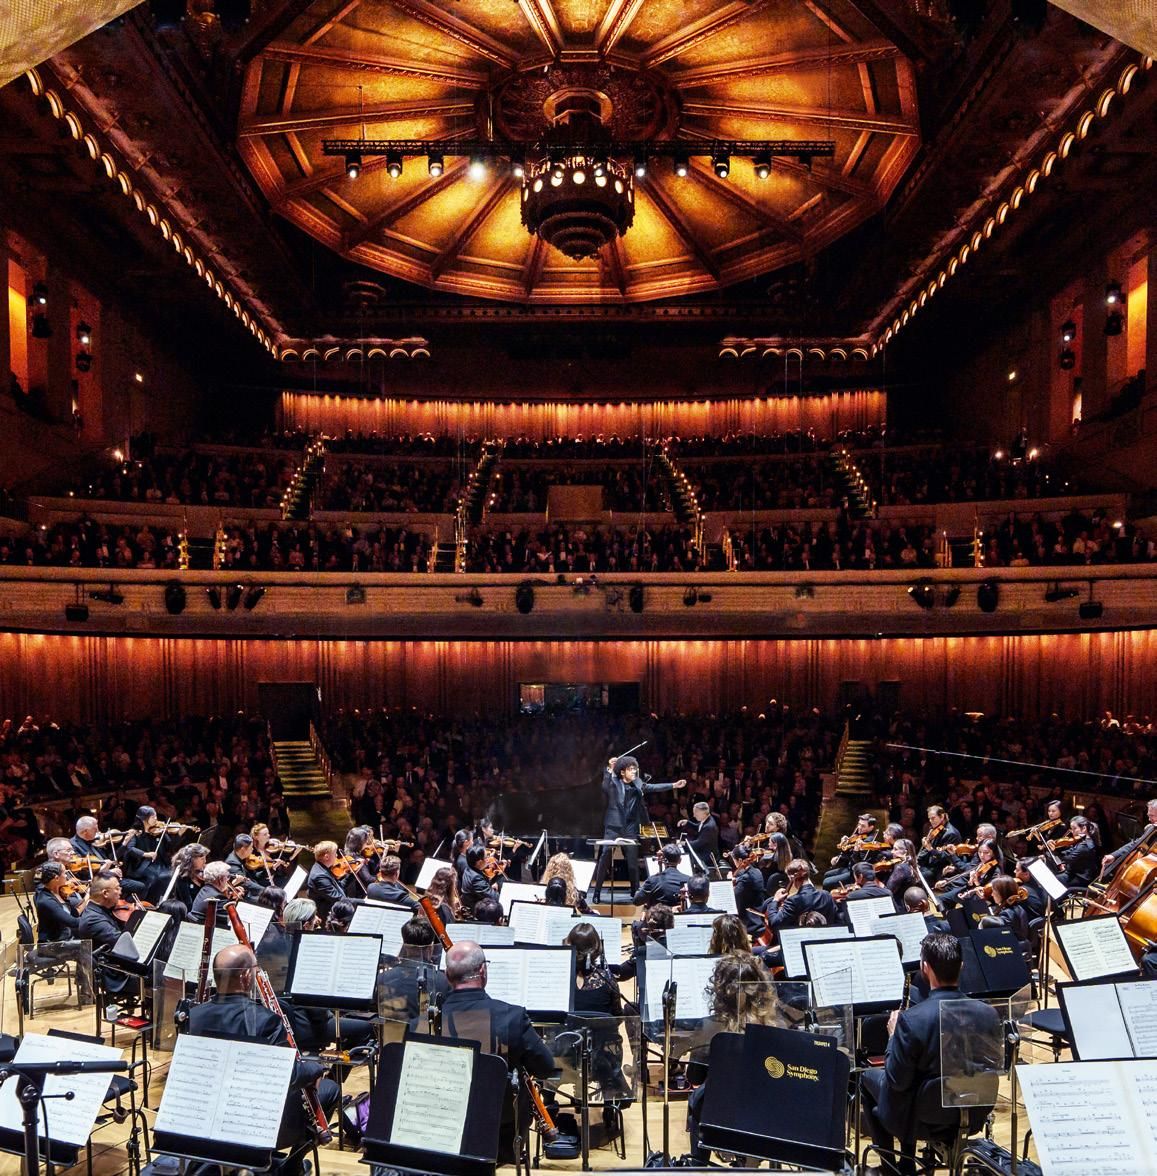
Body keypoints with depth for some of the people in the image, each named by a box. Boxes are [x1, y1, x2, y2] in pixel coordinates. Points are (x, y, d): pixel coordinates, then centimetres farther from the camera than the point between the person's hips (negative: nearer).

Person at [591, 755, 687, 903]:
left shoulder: (637, 785, 9)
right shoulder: (612, 783, -4)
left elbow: (654, 788, 10)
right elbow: (605, 785, -23)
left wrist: (674, 785, 3)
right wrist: (609, 769, -35)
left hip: (630, 829, 4)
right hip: (613, 827, -4)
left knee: (633, 862, 6)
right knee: (605, 859, -5)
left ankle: (635, 892, 19)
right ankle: (597, 892, 4)